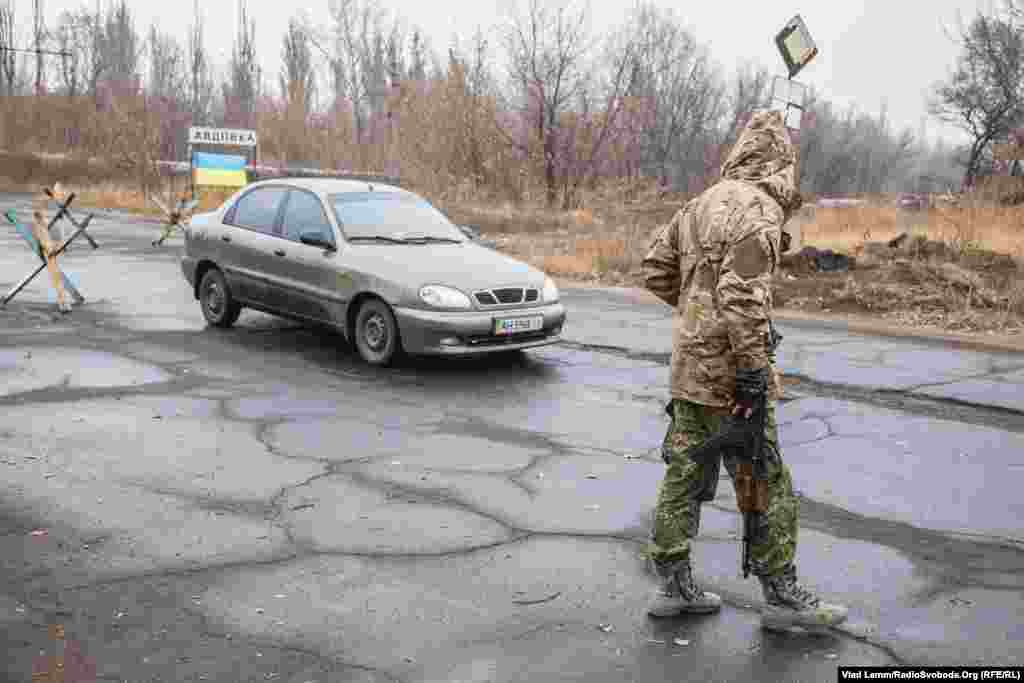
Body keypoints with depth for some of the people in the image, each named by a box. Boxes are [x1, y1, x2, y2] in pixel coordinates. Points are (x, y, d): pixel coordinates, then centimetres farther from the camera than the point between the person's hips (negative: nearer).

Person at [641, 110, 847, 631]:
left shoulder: (702, 203, 11)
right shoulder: (759, 211, -16)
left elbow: (656, 268, 16)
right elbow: (742, 296, -24)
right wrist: (752, 369, -21)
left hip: (687, 367, 9)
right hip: (726, 373, -8)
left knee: (684, 477, 14)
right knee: (767, 486, 5)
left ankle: (674, 587, 24)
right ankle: (782, 596, 16)